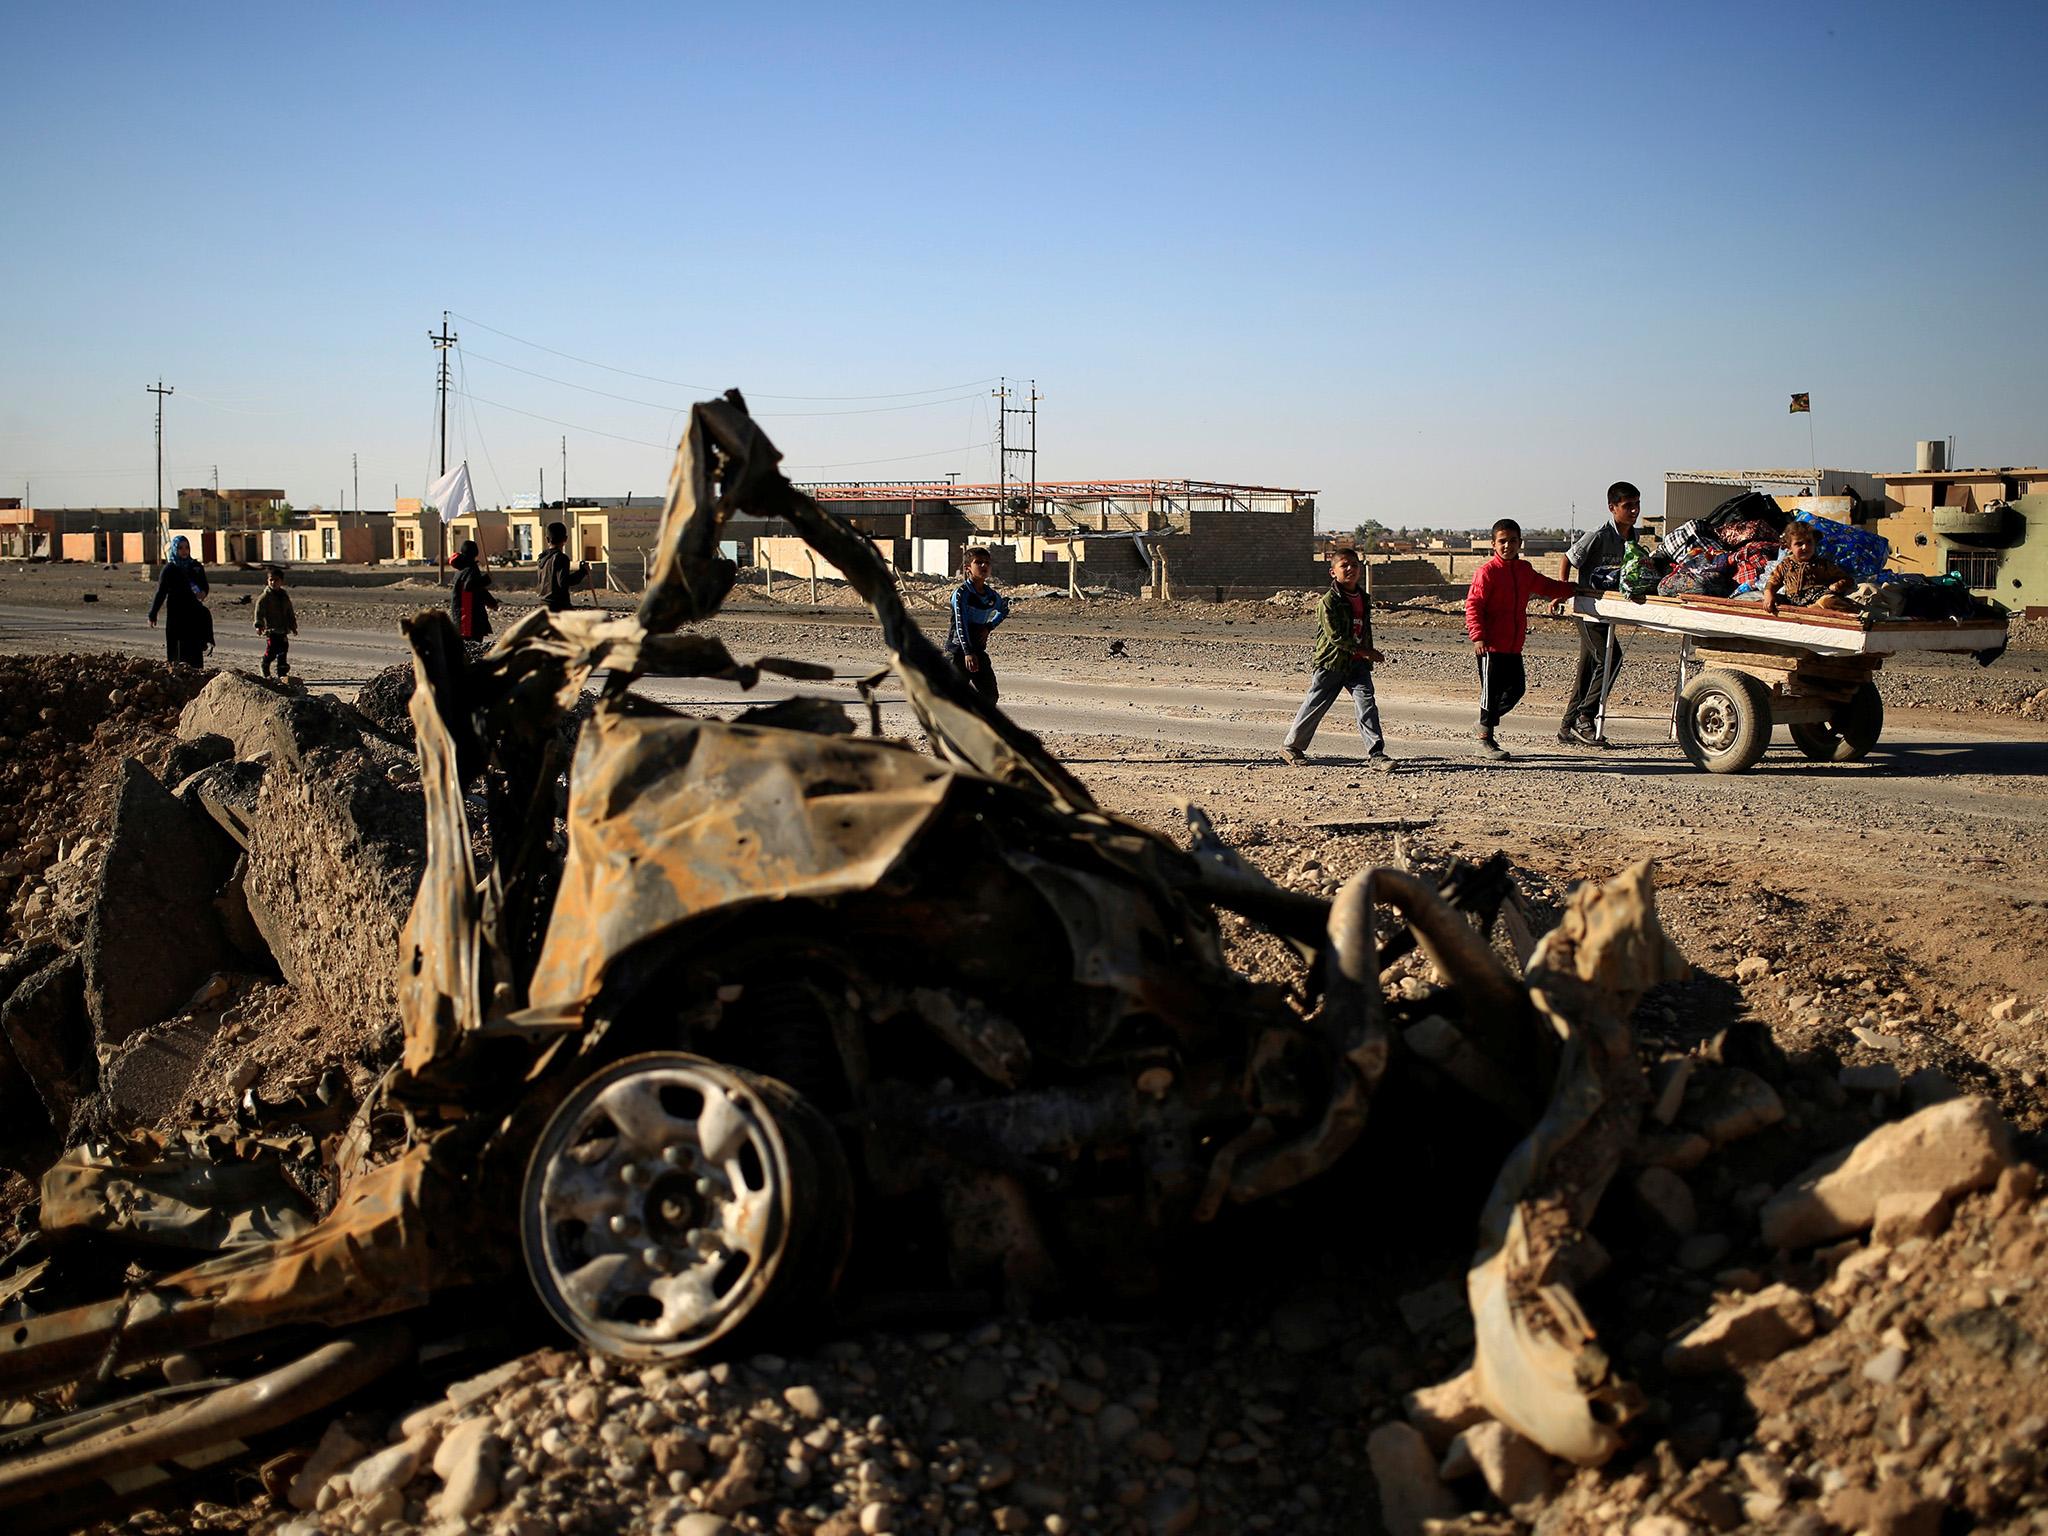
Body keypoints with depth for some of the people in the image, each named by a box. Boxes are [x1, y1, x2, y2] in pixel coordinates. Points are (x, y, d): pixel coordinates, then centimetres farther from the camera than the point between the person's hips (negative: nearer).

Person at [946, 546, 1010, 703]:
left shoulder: (992, 595, 5)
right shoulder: (961, 593, -14)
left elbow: (1004, 610, 28)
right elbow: (961, 624, -22)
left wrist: (988, 627, 9)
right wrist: (968, 653, -32)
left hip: (978, 649, 6)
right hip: (958, 648, -6)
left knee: (990, 693, 2)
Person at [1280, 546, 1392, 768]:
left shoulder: (1364, 598, 9)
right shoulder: (1329, 601, -14)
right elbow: (1335, 636, -20)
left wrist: (1369, 655, 18)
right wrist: (1367, 652, -20)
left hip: (1357, 664, 5)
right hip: (1330, 662, -5)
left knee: (1367, 703, -10)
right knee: (1315, 706, 5)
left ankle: (1376, 754, -11)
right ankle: (1290, 746, 23)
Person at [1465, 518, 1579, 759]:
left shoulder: (1525, 570, 11)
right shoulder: (1487, 572, -11)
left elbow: (1544, 585, 30)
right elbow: (1473, 605, -14)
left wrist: (1571, 589, 28)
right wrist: (1478, 636, -22)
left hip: (1514, 646, 7)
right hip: (1491, 645, -7)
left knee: (1517, 688, 10)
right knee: (1492, 690, -2)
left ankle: (1484, 726, 26)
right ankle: (1486, 738, 11)